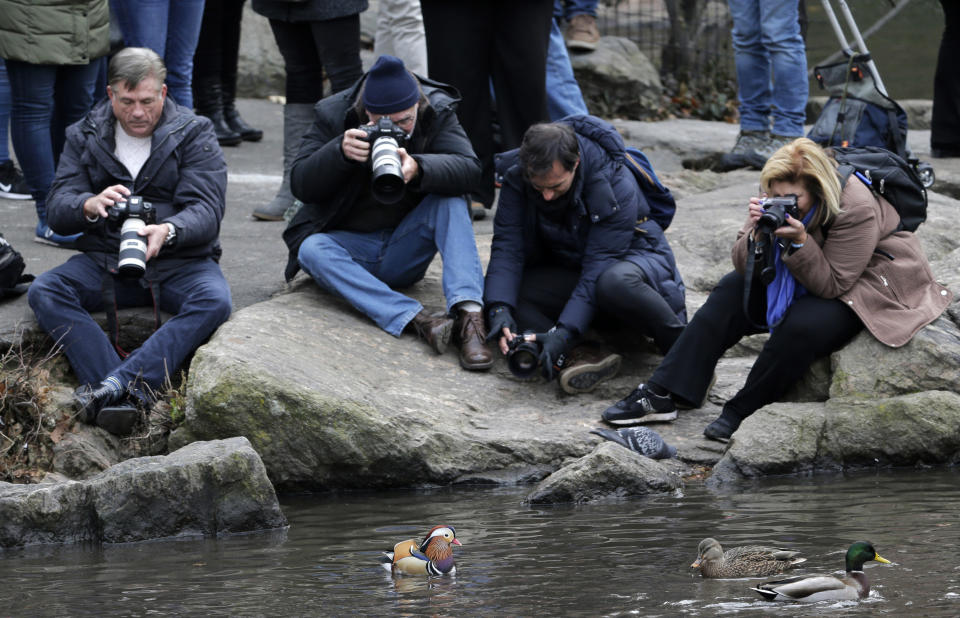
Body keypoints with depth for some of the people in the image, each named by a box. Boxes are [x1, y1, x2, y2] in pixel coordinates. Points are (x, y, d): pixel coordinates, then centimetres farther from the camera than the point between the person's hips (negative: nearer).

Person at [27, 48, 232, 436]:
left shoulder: (194, 135, 1)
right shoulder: (85, 137, 8)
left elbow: (207, 213, -10)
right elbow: (58, 212, 0)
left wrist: (168, 231, -35)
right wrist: (89, 206, -26)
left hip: (180, 260, -2)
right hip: (105, 260, 2)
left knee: (214, 301, -34)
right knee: (44, 292, -26)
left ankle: (115, 385, -46)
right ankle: (130, 393, -41)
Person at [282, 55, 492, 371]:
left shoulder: (437, 113, -8)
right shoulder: (333, 116, -10)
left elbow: (469, 169, -22)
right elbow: (300, 185, -13)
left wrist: (418, 169, -42)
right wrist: (340, 152, -32)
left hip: (404, 252, 1)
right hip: (347, 244, -1)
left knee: (450, 201, -25)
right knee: (312, 250, -32)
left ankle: (470, 315, -41)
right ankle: (416, 319, -47)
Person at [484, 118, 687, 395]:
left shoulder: (616, 185, -29)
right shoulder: (517, 177, -16)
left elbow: (598, 269, -32)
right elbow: (507, 247, -19)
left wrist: (565, 332, -42)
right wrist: (499, 310, -37)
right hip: (566, 270, 5)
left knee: (614, 282, -42)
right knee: (500, 293, -24)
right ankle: (585, 358, -36)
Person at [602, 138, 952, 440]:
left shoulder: (856, 210, -31)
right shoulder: (777, 203, -12)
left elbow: (831, 284, -27)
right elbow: (745, 267, -10)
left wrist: (800, 242, -40)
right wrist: (757, 235, -31)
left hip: (872, 286, -7)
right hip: (812, 280, 7)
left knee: (802, 325, -34)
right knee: (732, 291, -6)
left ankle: (742, 411, -17)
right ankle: (662, 395, -13)